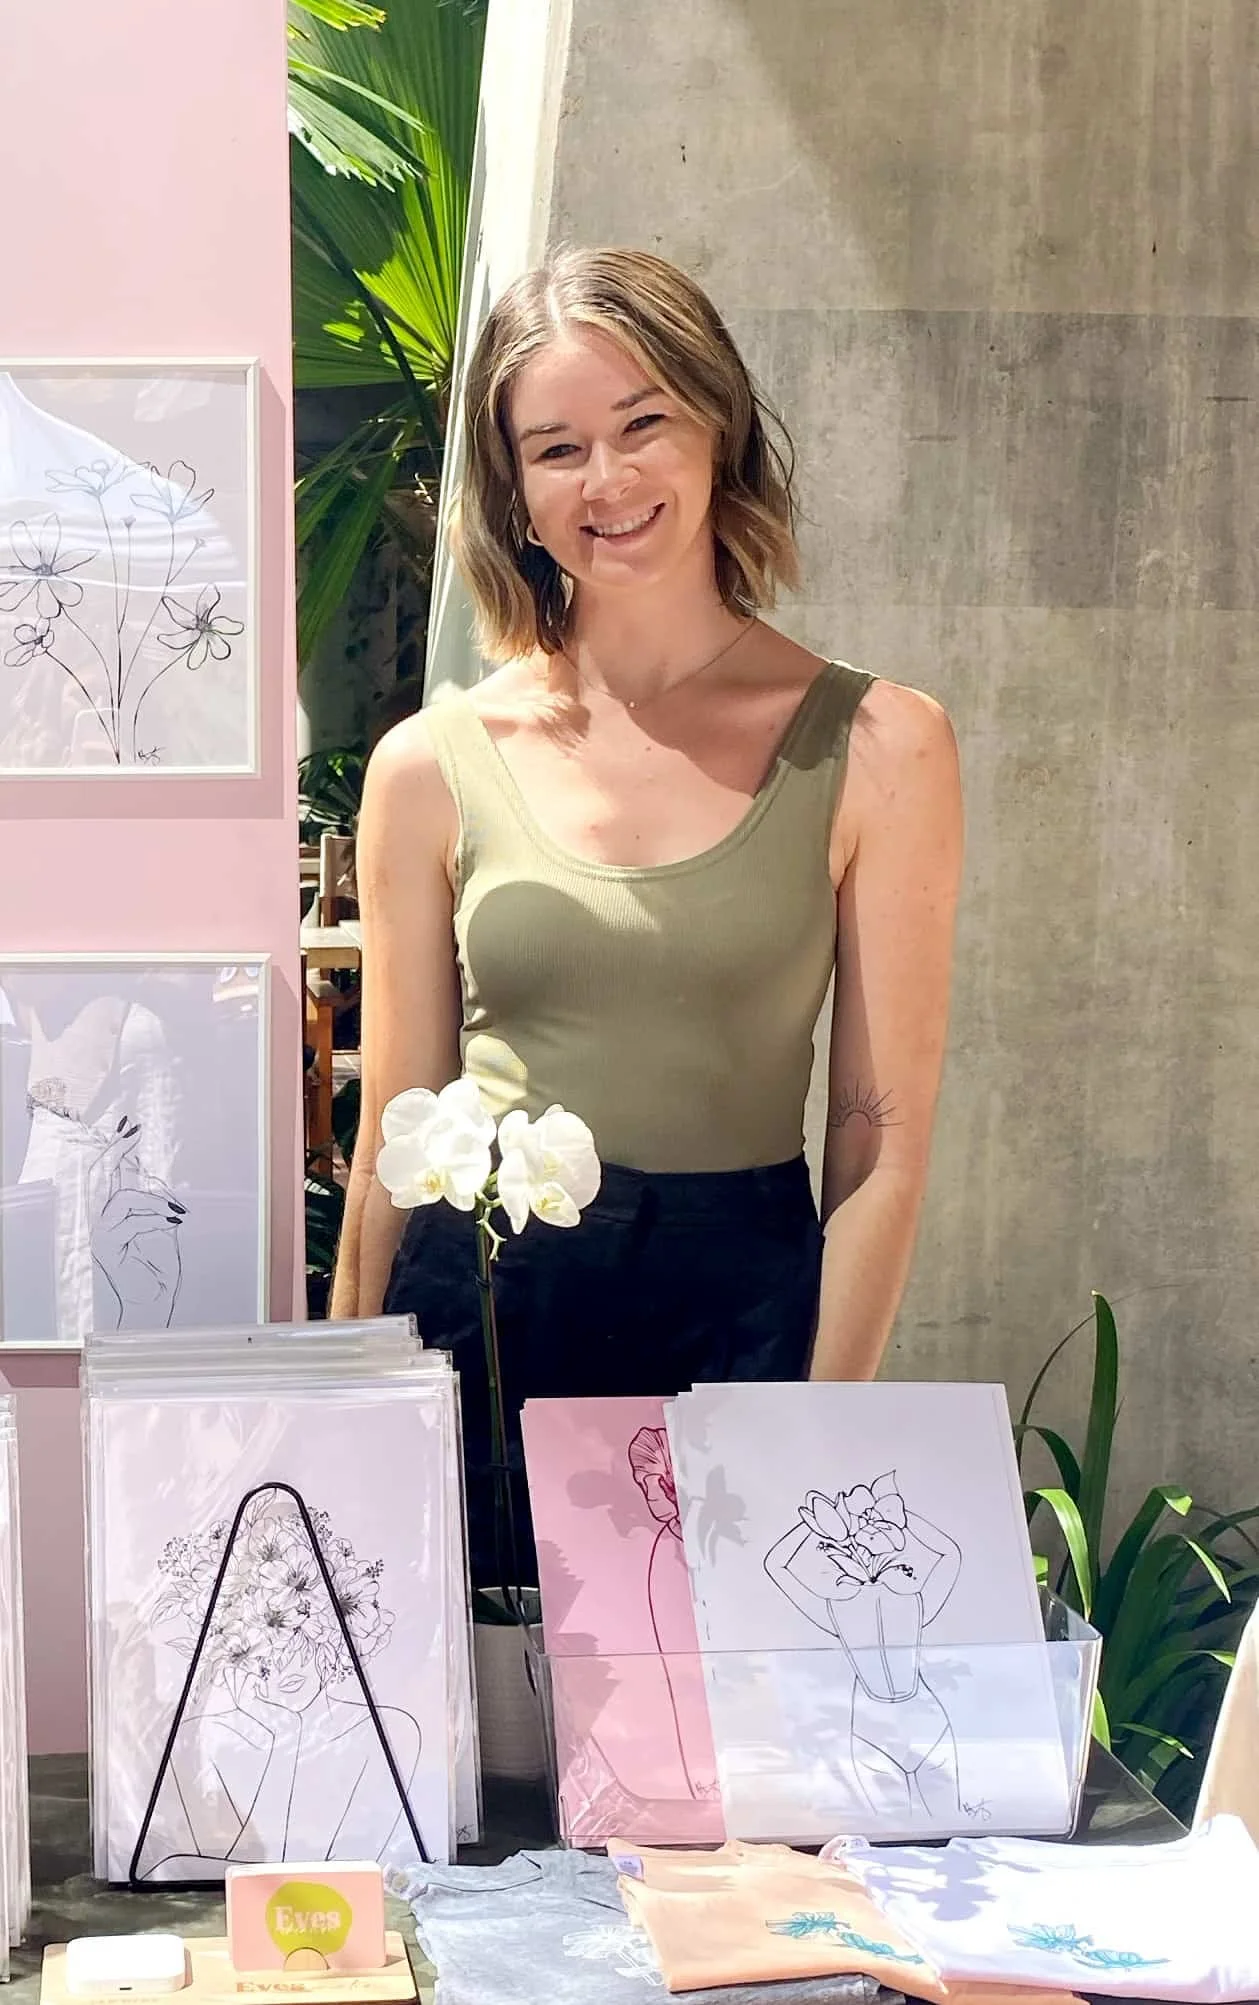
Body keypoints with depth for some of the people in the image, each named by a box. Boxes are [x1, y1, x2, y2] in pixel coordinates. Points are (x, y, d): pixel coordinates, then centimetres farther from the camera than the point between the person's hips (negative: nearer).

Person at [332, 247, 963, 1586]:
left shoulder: (875, 749, -3)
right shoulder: (432, 769, 1)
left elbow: (884, 1136, -3)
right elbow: (393, 1136, 6)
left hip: (745, 1310, -1)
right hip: (478, 1312, 1)